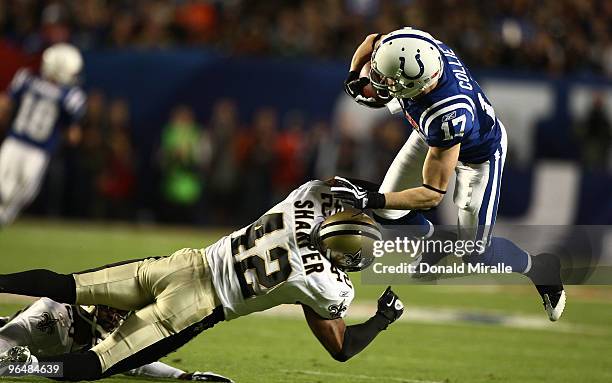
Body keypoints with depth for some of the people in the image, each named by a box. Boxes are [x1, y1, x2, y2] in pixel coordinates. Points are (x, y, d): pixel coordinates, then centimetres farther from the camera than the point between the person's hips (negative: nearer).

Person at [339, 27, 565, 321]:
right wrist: (354, 79, -21)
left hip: (480, 154, -6)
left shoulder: (447, 114, -48)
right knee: (387, 215, 7)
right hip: (436, 134, 6)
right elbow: (372, 42, -5)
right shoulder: (416, 42, -33)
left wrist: (369, 199, -40)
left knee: (476, 251, 2)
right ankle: (429, 239, 40)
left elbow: (433, 194, -37)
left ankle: (542, 269, 31)